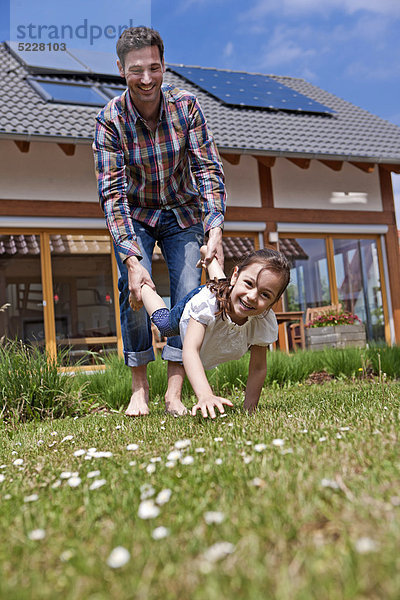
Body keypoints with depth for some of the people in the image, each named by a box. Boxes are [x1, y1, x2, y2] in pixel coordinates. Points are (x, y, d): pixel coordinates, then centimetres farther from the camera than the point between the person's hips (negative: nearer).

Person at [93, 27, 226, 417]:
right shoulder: (110, 120, -21)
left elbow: (208, 168, -19)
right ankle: (139, 388, -2)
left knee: (189, 293, -12)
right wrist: (132, 259, -38)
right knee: (133, 289, -19)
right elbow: (112, 192, -26)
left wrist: (215, 228, -35)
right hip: (134, 215, -1)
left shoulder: (186, 106, -17)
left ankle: (174, 393, -4)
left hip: (182, 214, 2)